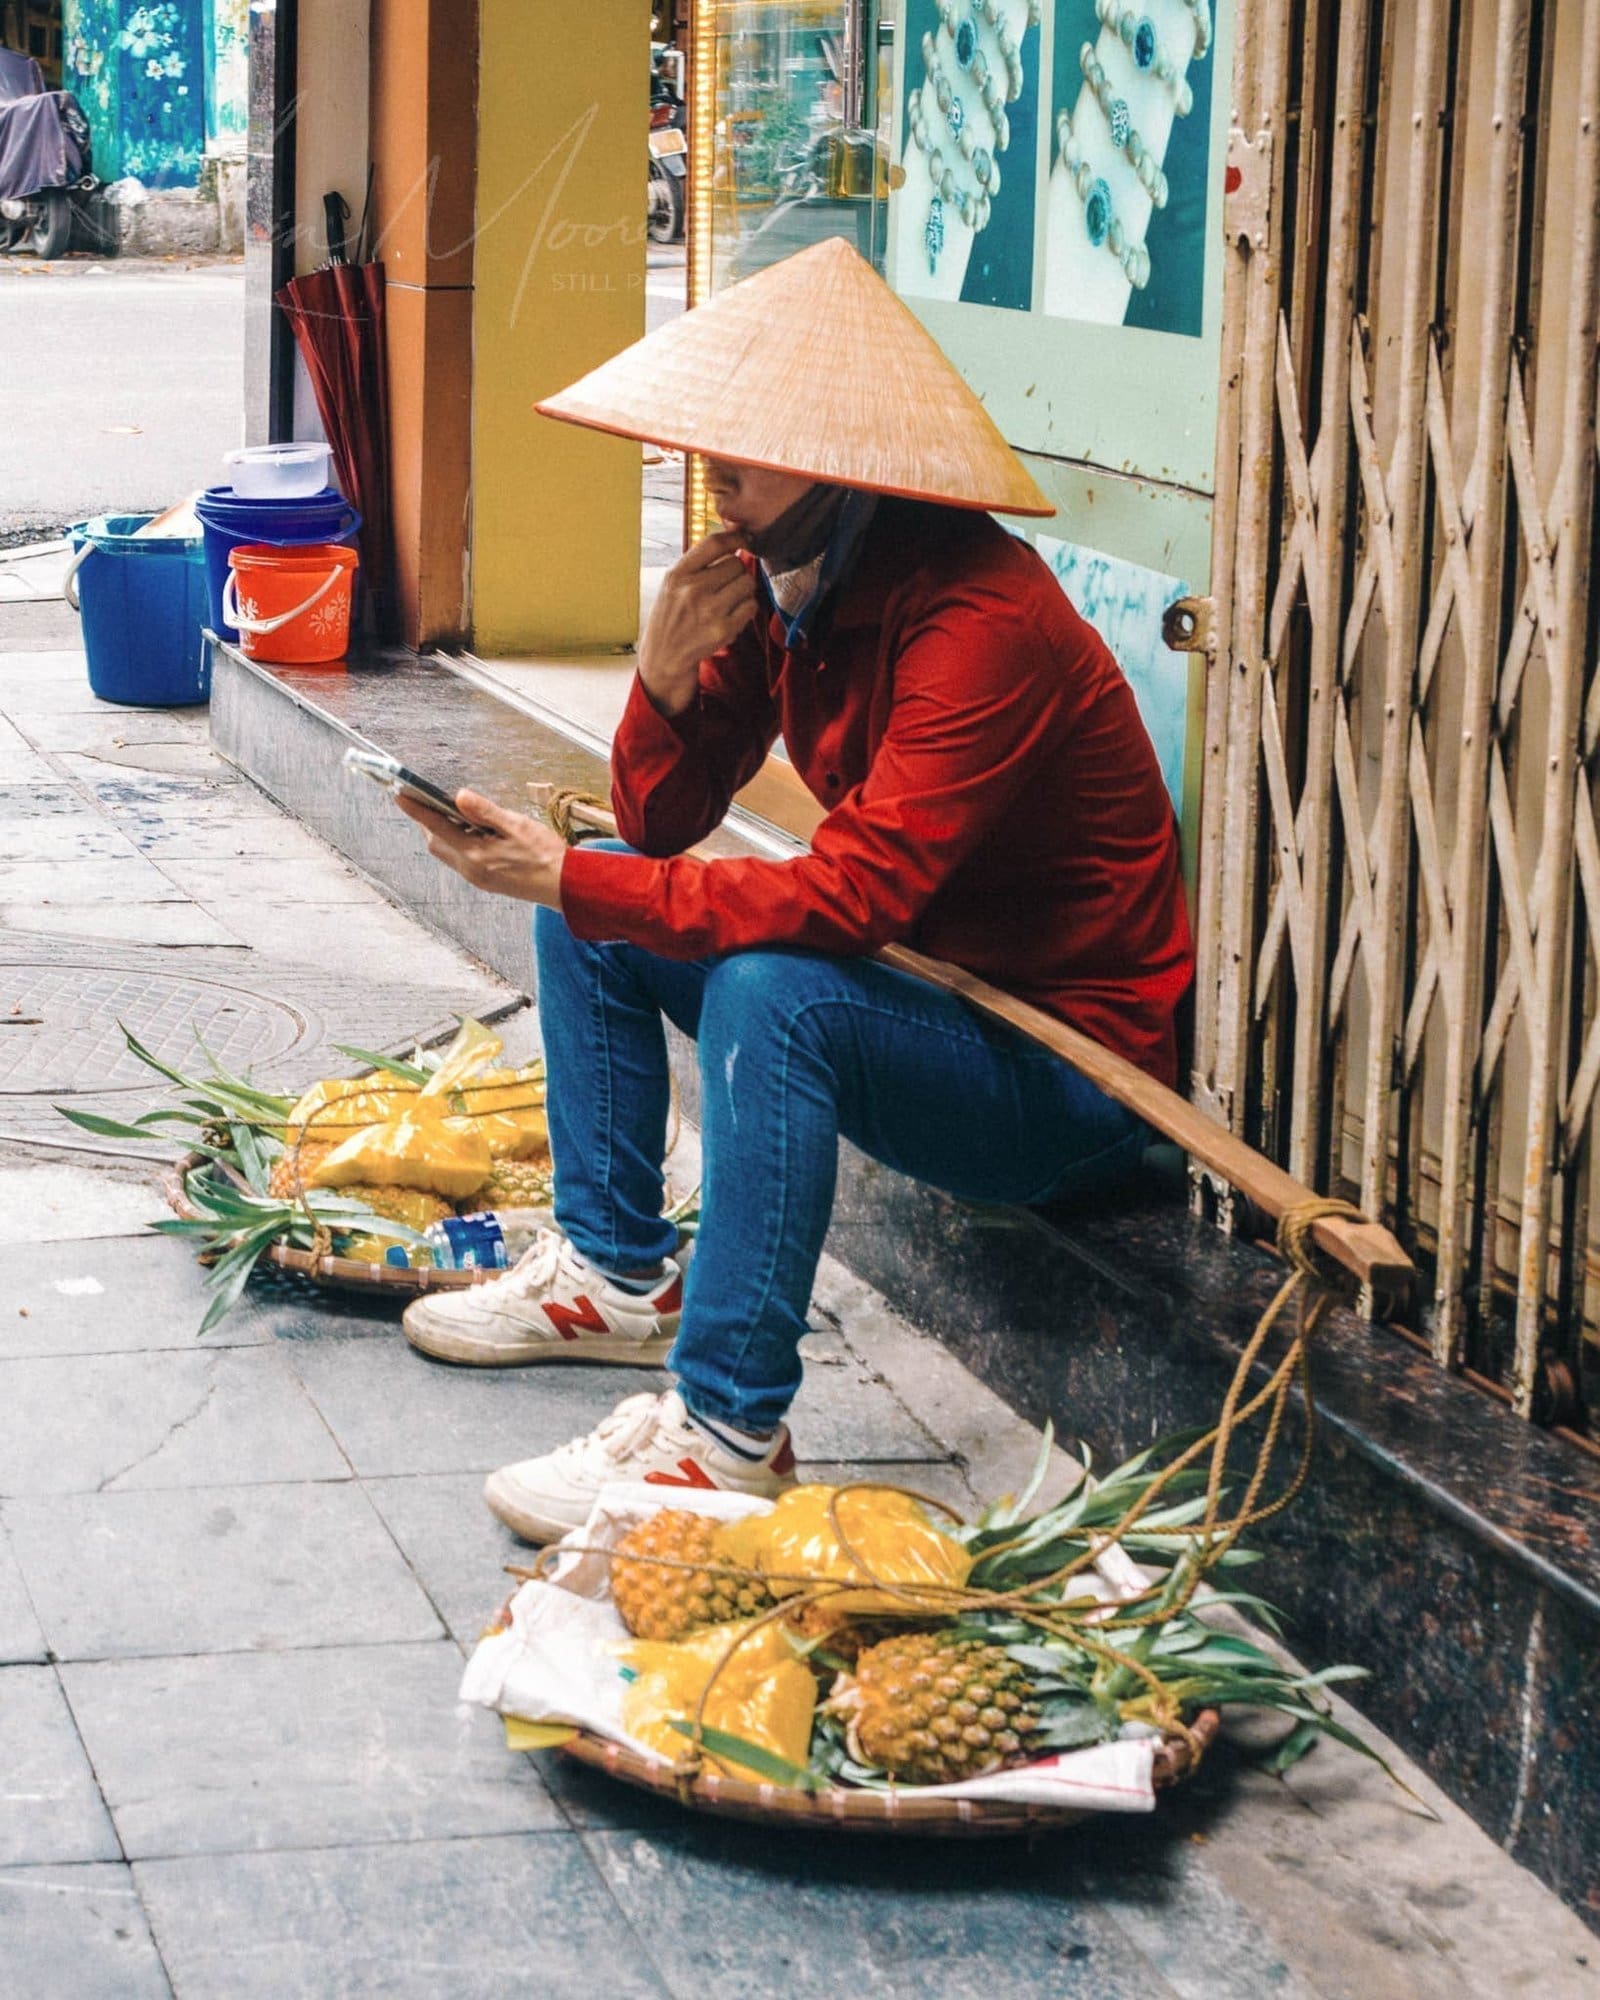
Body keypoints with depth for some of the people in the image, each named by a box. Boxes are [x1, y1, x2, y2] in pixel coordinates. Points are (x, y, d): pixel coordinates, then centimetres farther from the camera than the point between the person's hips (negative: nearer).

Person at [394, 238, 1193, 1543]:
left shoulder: (982, 624, -27)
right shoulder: (780, 578, 0)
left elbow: (851, 897, -35)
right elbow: (664, 825, 5)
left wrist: (570, 881, -32)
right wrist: (670, 676, -16)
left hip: (1070, 1065, -9)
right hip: (925, 981, 10)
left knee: (770, 989, -35)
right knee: (597, 913, 10)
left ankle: (728, 1434, -31)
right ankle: (616, 1276, 17)